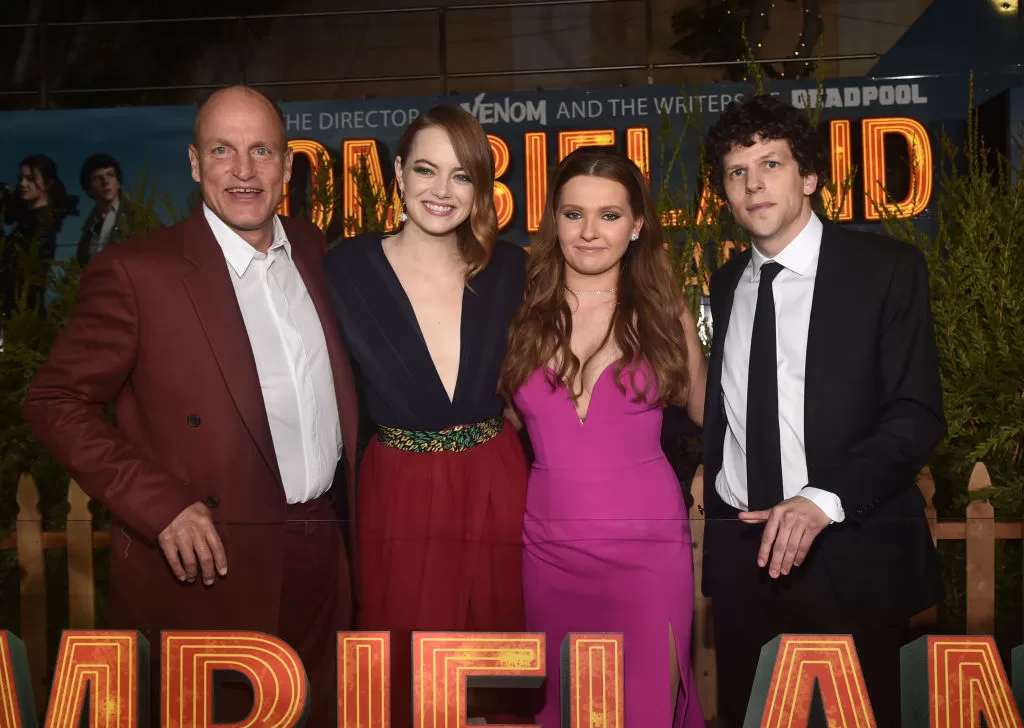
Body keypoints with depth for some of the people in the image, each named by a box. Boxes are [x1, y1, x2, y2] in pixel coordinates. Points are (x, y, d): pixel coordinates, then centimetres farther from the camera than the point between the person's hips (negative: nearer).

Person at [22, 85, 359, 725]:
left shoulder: (313, 251, 6)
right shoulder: (137, 272, -11)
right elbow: (56, 403, -9)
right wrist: (161, 507, -17)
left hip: (321, 561, 5)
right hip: (209, 567, -5)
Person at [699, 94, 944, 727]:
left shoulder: (887, 269, -6)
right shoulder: (727, 282, 11)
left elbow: (917, 414, -14)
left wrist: (822, 500, -25)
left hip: (849, 554, -4)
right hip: (740, 548, 5)